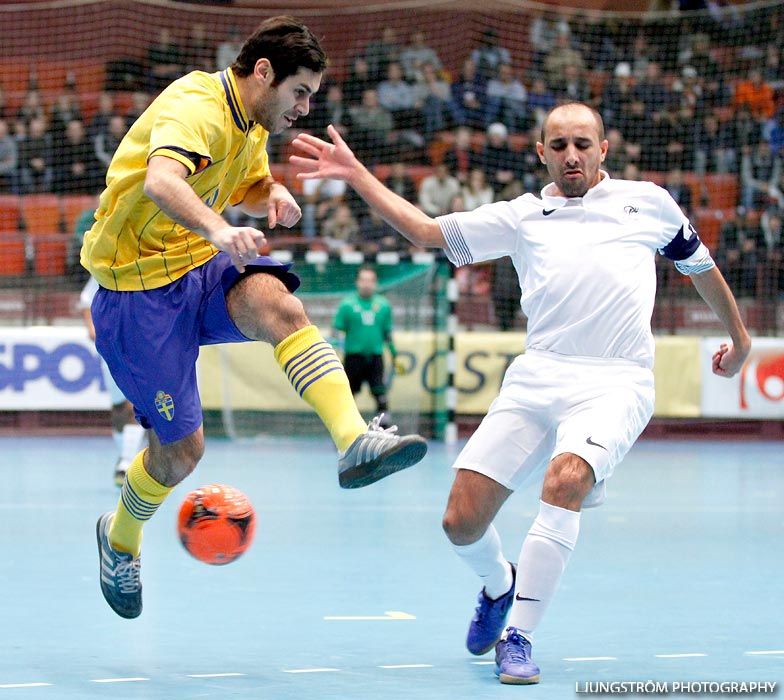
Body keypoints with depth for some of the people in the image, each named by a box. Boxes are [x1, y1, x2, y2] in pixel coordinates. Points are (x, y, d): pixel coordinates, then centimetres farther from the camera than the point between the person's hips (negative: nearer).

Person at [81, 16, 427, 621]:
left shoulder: (251, 123, 8)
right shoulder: (196, 107, -21)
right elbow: (160, 180, -42)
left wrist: (274, 194, 4)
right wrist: (217, 229, -61)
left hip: (204, 270, 7)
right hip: (140, 289, -7)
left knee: (280, 305, -28)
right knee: (180, 451, -2)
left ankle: (355, 441, -44)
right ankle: (120, 540, 29)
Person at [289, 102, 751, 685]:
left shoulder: (648, 202, 17)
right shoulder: (522, 217, 19)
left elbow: (699, 263, 32)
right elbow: (427, 231, 19)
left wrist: (739, 337, 41)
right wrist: (355, 174, 12)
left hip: (616, 382, -3)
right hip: (537, 376, 3)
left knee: (565, 479, -33)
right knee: (462, 521, -7)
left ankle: (518, 636, -20)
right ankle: (500, 584, 30)